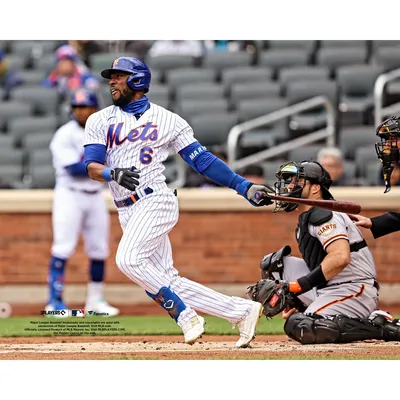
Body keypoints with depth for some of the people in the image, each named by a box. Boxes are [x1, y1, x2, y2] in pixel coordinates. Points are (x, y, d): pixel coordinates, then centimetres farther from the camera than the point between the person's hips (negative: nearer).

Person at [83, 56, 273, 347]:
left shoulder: (167, 120, 4)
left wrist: (244, 186, -6)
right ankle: (242, 311, 5)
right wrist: (113, 174, -23)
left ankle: (185, 314, -19)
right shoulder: (100, 121, 13)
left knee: (128, 258, -29)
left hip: (156, 201, -5)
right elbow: (92, 167, 1)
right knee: (169, 283, -1)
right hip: (128, 212, 5)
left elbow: (201, 160, 2)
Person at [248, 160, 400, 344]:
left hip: (355, 290, -10)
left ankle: (381, 327, -18)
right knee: (278, 262, 9)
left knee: (302, 328, -29)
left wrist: (299, 285, -26)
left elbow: (340, 257, -28)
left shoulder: (323, 215, -12)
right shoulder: (305, 221, 20)